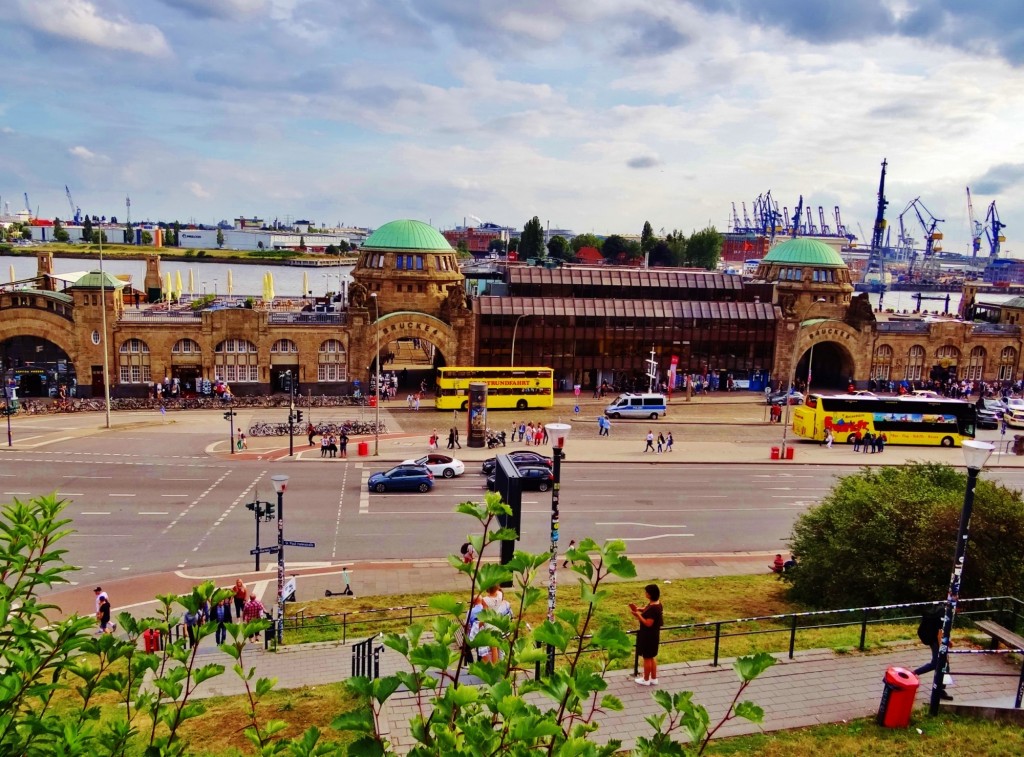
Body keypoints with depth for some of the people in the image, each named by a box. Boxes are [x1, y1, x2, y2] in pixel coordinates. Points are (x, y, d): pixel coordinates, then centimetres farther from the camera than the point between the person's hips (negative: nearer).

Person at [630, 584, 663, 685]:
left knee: (647, 658, 8)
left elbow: (648, 623, -27)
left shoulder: (653, 608, -29)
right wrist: (639, 609, 3)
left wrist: (638, 615, -23)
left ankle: (646, 680, 23)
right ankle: (654, 679, 32)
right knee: (652, 657, 21)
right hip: (653, 635, 9)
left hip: (648, 636, -9)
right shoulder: (657, 604, 1)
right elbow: (648, 613, 15)